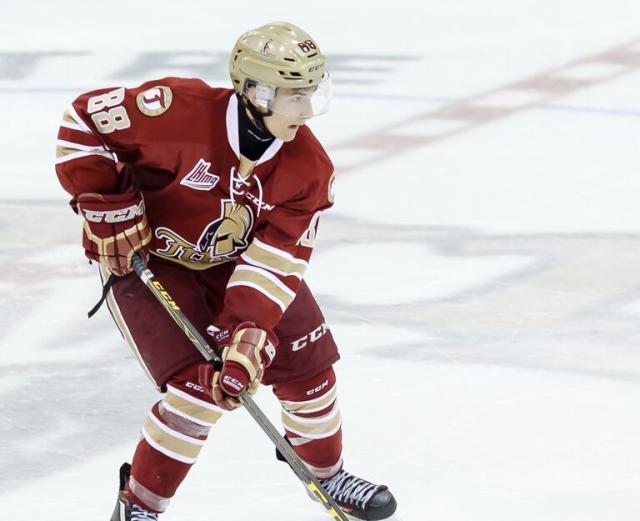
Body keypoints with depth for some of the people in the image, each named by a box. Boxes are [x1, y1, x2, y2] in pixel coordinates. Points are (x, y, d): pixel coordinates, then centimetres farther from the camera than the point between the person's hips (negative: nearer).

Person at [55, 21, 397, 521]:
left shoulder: (307, 167, -18)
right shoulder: (180, 112, -33)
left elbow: (276, 261, -21)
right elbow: (85, 120, -22)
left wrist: (248, 334, -33)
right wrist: (107, 207, -23)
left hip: (232, 262, 6)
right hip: (143, 258, -5)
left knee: (307, 363, 5)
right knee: (199, 386, -19)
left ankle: (328, 474, 34)